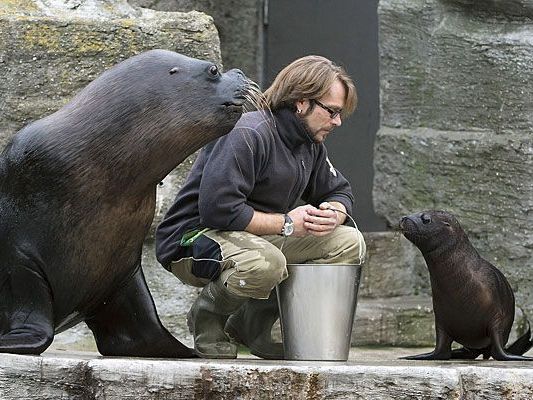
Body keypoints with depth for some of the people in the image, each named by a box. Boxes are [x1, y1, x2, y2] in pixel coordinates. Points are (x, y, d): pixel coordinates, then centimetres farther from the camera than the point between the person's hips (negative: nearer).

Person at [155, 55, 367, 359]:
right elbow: (217, 208, -29)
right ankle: (208, 314, -7)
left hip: (262, 239, 9)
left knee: (350, 243, -2)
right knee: (266, 263, -41)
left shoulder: (311, 145, 7)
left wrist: (333, 213, -7)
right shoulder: (248, 135, -22)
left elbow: (339, 191, 19)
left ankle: (251, 323, 3)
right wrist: (286, 223, -21)